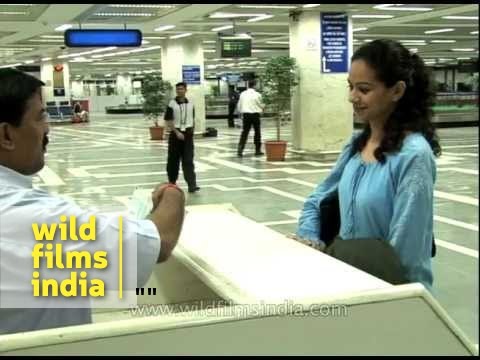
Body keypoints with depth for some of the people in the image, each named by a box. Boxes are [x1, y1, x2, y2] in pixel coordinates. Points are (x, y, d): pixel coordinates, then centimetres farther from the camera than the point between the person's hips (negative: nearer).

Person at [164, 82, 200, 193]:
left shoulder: (190, 104, 6)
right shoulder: (172, 104, -5)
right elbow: (168, 121, -8)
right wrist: (177, 132, -16)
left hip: (188, 134, 2)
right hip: (176, 134, -2)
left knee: (188, 161, -5)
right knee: (173, 160, 8)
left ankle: (192, 185, -11)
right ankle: (172, 182, 24)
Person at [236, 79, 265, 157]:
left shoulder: (242, 94, 2)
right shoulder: (257, 95, -8)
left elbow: (239, 106, 8)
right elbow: (261, 105, 2)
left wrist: (242, 113, 23)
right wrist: (263, 106, 24)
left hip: (246, 115, 3)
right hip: (255, 114, -2)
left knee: (244, 133, 3)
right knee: (257, 132, 10)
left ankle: (240, 150, -8)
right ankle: (258, 150, 15)